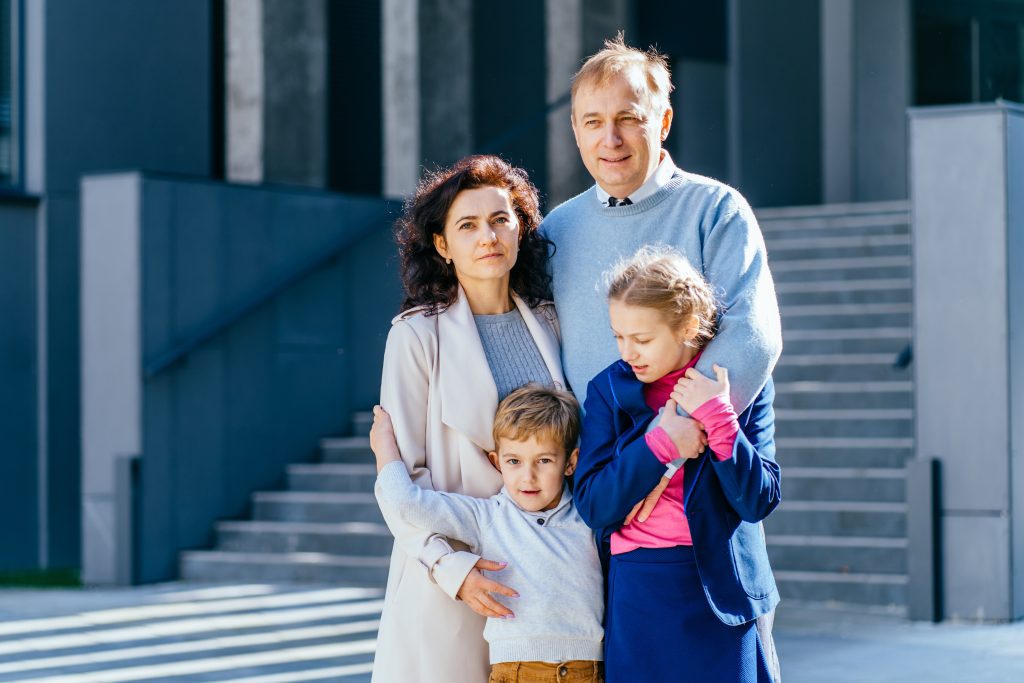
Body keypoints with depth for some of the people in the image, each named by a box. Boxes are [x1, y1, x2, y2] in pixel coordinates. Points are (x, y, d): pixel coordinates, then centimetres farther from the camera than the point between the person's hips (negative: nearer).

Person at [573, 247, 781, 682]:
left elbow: (760, 500, -7)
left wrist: (718, 418, -16)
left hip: (720, 594, -1)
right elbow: (593, 506, -5)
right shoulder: (609, 390, 3)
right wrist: (659, 442, -15)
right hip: (637, 597, 1)